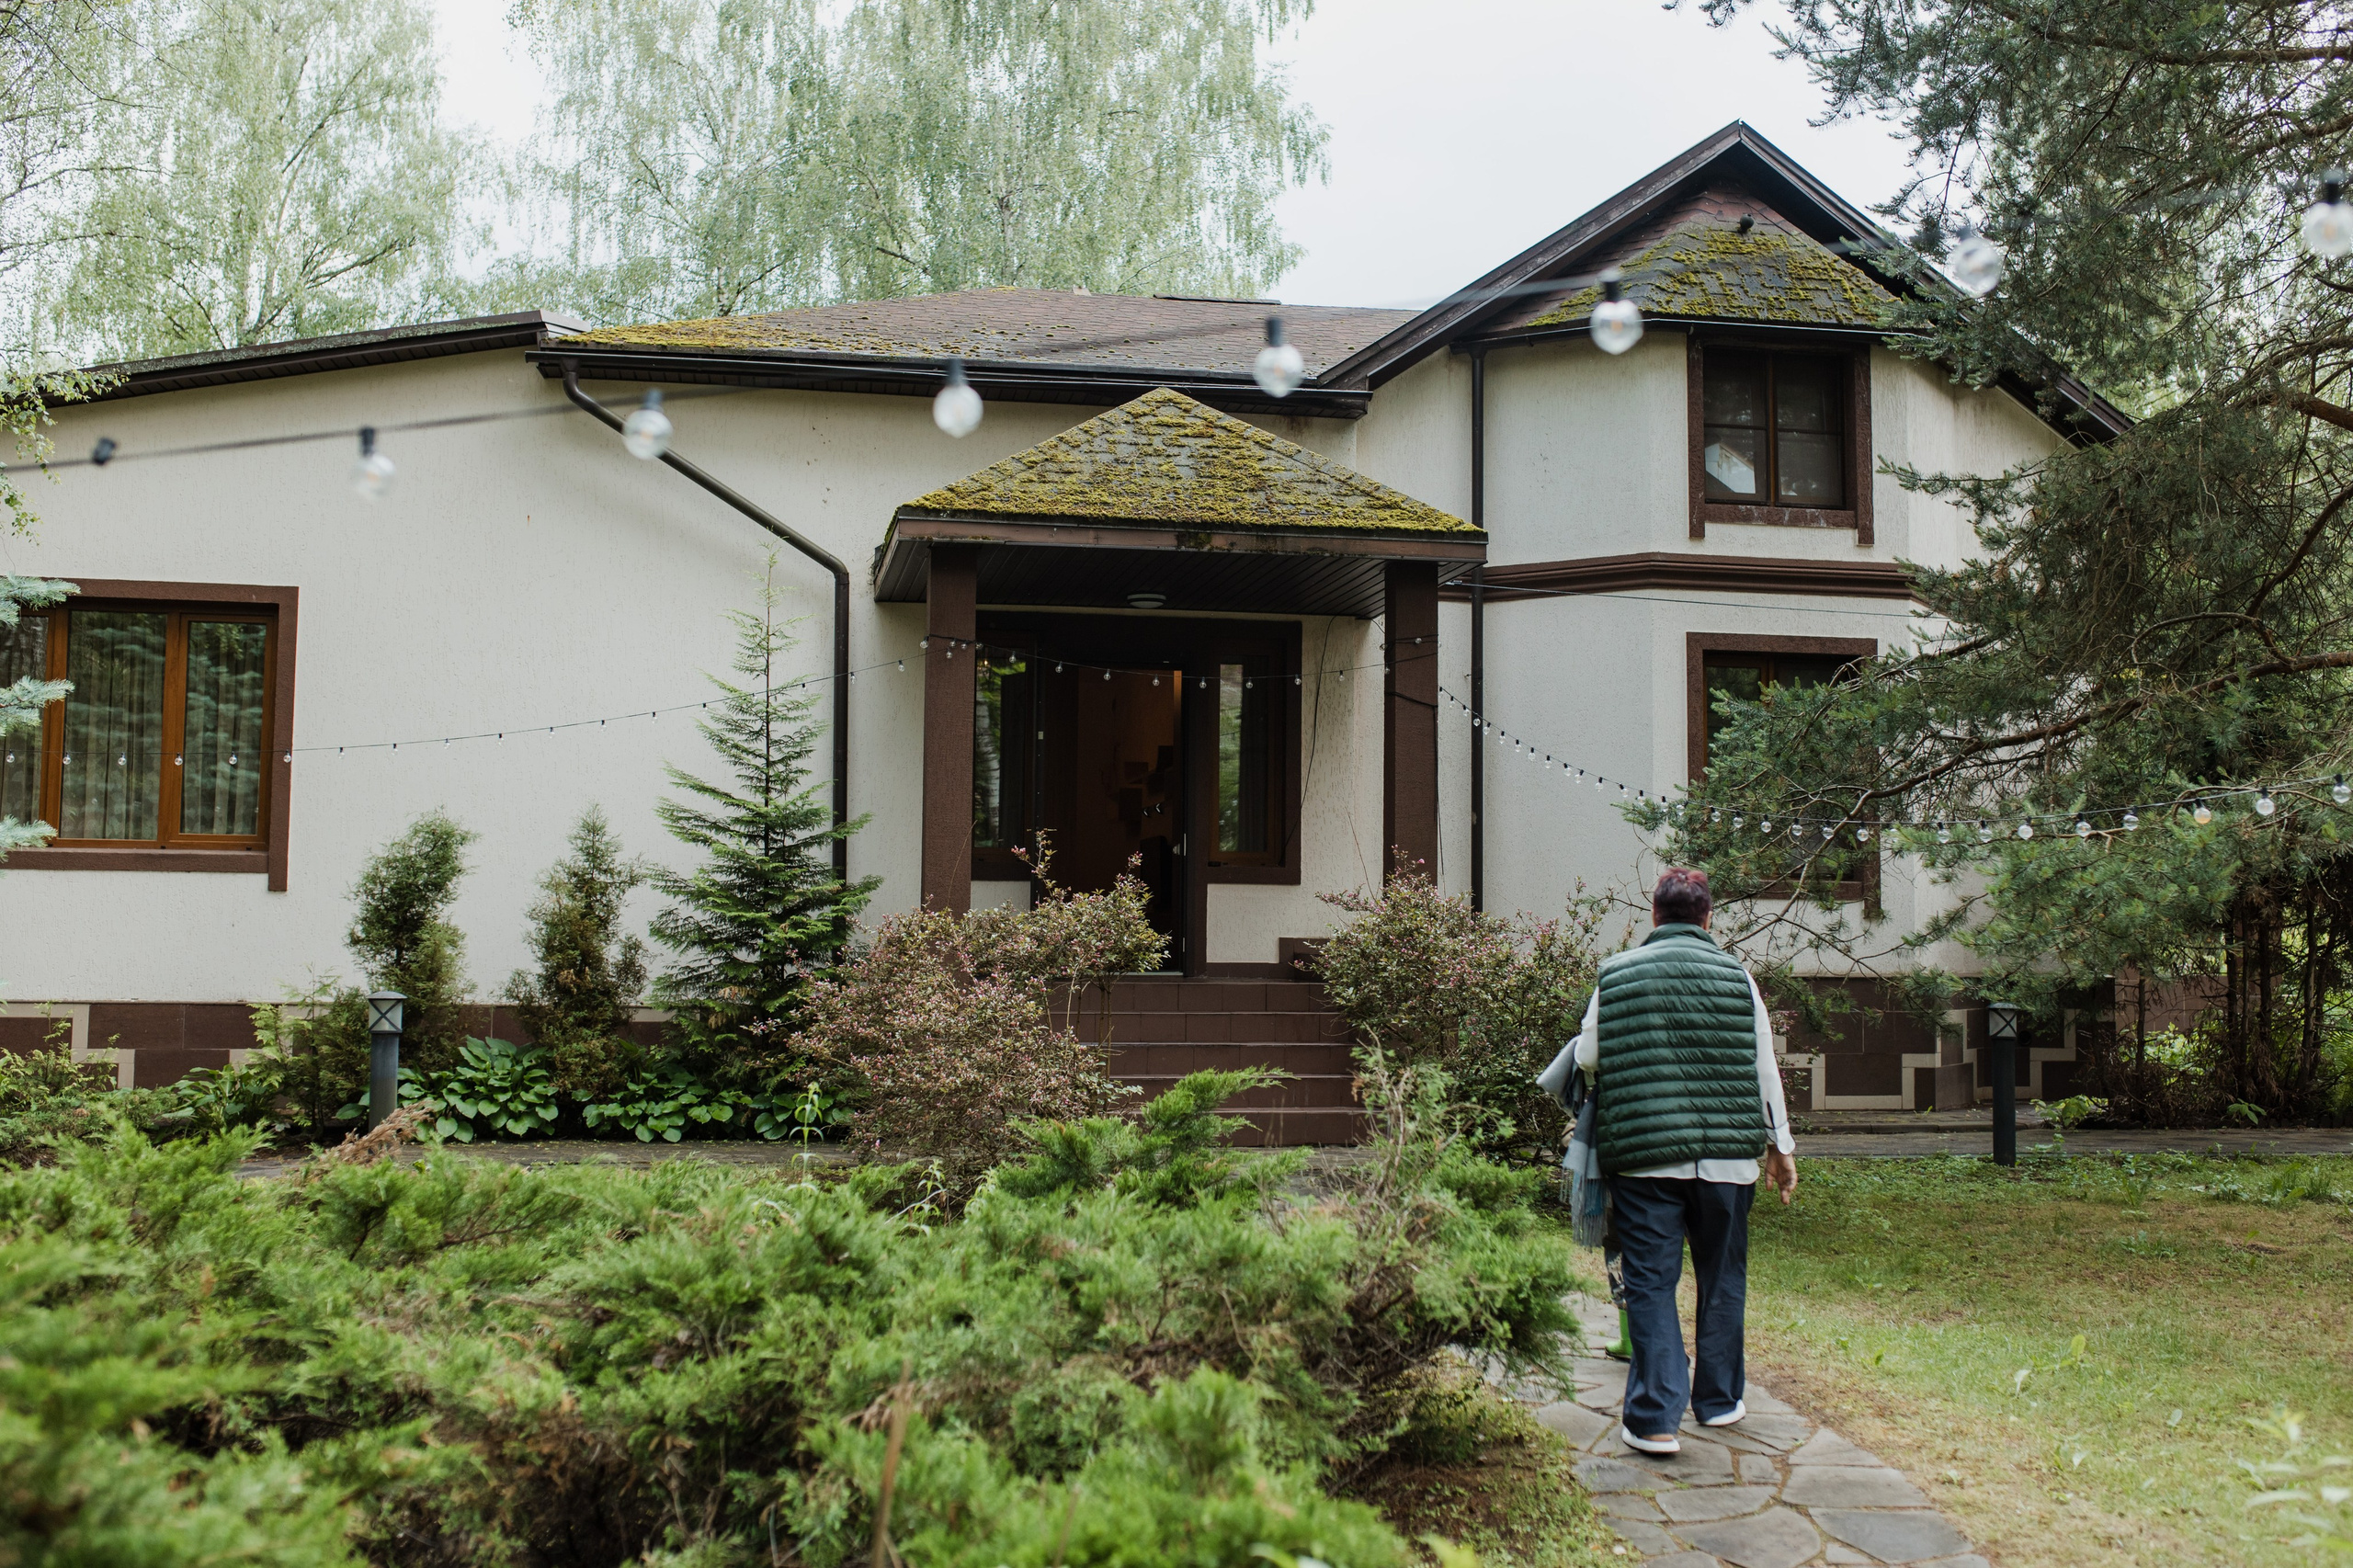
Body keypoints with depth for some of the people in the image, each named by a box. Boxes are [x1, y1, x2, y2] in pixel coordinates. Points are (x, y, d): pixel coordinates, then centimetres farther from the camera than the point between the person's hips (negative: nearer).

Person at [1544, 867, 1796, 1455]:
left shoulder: (1614, 975, 0)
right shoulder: (1736, 975, 2)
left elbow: (1587, 1059, 4)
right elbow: (1764, 1071, 6)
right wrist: (1780, 1147, 15)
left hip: (1643, 1156, -1)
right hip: (1726, 1157, 1)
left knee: (1650, 1282, 3)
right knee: (1722, 1280, 16)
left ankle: (1655, 1417, -3)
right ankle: (1718, 1400, 28)